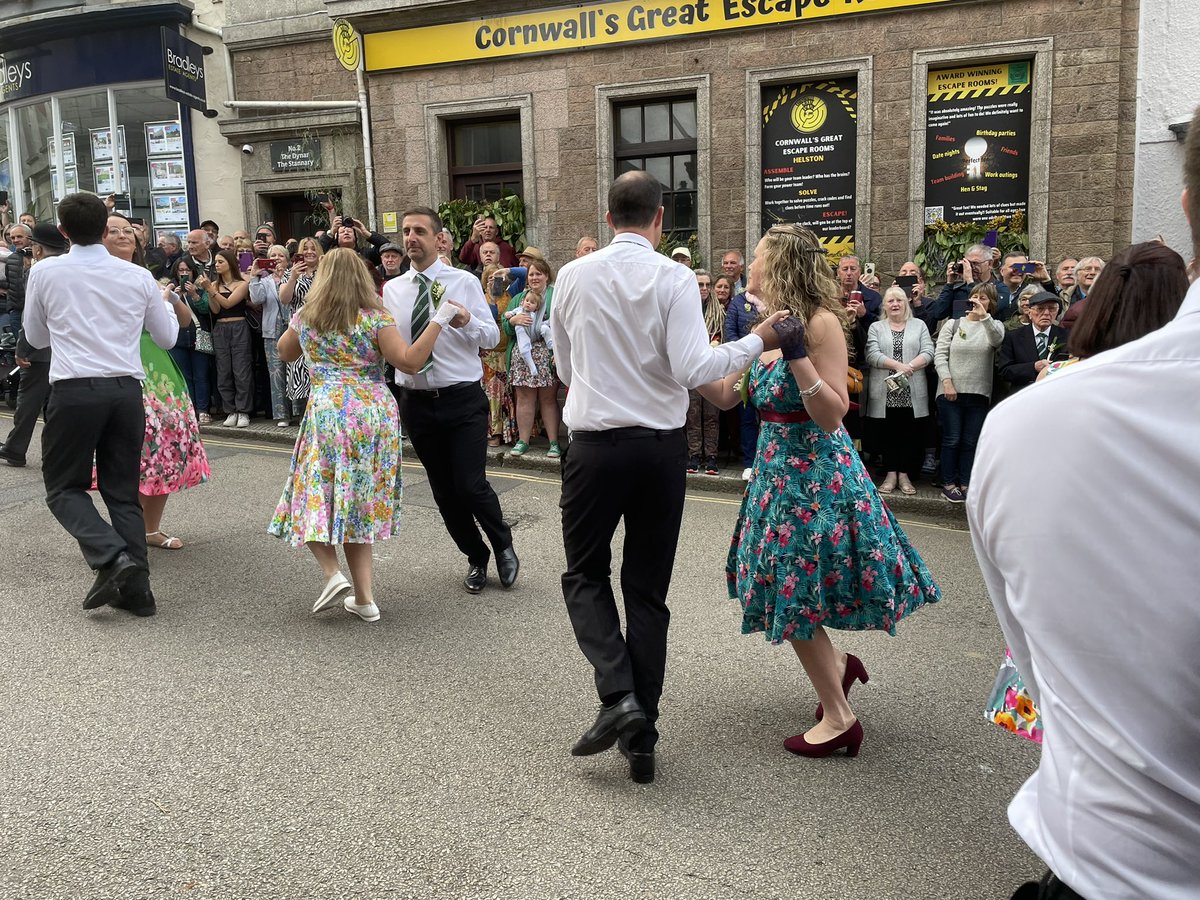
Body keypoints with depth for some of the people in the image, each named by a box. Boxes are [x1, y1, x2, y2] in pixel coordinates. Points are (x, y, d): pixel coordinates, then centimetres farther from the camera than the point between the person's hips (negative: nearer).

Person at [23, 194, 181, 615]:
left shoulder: (45, 272, 0)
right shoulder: (138, 276, 4)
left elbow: (36, 338, 14)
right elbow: (167, 337, 16)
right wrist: (164, 302, 34)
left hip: (74, 390, -3)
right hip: (127, 390, 3)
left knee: (64, 487, 10)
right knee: (123, 490, 11)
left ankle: (111, 557, -12)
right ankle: (135, 585, 7)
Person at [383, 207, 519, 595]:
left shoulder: (465, 282, -3)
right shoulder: (392, 290, 6)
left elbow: (492, 337, -4)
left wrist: (467, 321, -23)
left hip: (462, 399, -4)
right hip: (416, 400, 4)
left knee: (471, 484, -10)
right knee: (444, 490, 11)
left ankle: (503, 545, 19)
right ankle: (476, 559, 32)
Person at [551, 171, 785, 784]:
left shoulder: (573, 277, 0)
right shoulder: (675, 279, -7)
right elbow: (694, 370, -16)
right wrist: (756, 340, -4)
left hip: (595, 445, 0)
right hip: (661, 447, 1)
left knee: (585, 573, 16)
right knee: (648, 589, 11)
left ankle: (617, 695, -5)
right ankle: (641, 738, 16)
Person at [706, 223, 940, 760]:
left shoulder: (821, 322, -17)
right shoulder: (768, 326, 6)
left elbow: (832, 416, -21)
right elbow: (725, 394, 10)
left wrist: (797, 357, -30)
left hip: (816, 469, -8)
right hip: (777, 467, 8)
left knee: (793, 591, 0)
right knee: (786, 587, 16)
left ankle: (839, 718, 14)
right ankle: (837, 665, 40)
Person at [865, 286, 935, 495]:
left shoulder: (919, 325, 11)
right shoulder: (876, 327, 8)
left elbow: (928, 352, 0)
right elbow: (872, 355, -6)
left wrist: (909, 366, -16)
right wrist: (898, 365, -18)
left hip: (912, 392, 1)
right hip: (885, 392, 0)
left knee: (910, 433, 2)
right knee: (888, 433, 4)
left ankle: (904, 475, 11)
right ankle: (890, 474, 11)